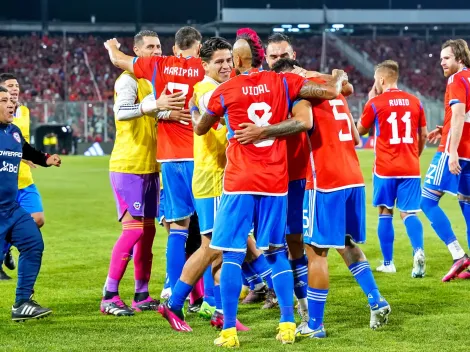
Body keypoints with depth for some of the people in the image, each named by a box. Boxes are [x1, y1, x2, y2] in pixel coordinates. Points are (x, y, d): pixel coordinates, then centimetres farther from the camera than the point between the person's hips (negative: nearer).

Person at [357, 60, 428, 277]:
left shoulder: (375, 103, -6)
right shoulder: (414, 102, 5)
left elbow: (360, 130, 10)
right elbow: (423, 135, 12)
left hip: (385, 169, -2)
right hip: (411, 168, 2)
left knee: (385, 213, 10)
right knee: (408, 213, 4)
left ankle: (388, 263, 13)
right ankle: (418, 250, -23)